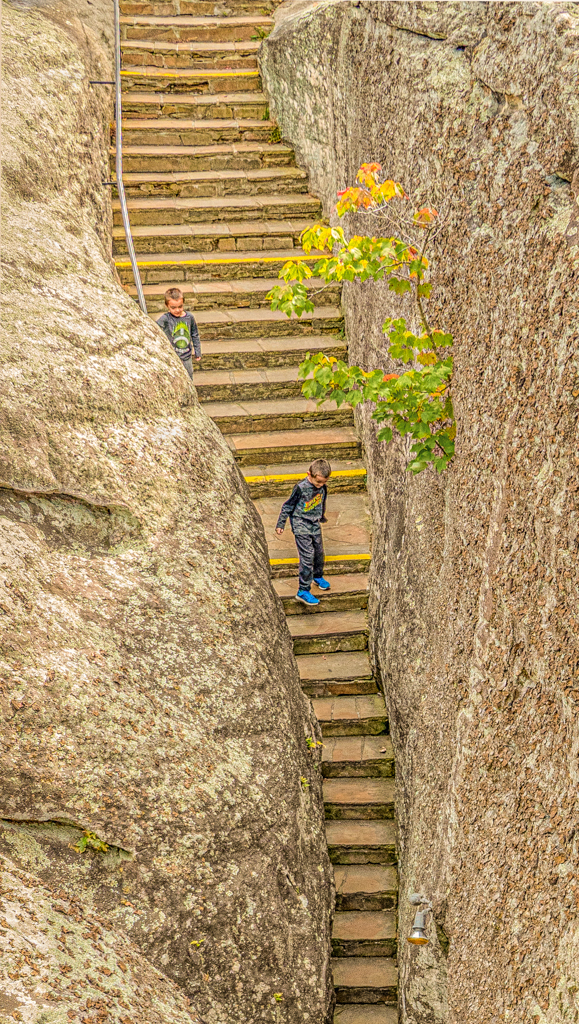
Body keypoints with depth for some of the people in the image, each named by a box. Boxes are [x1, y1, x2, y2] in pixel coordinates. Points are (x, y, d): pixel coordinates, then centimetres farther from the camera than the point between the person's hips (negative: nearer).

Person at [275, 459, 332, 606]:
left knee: (319, 552, 18)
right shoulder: (301, 488, -21)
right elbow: (288, 506, -11)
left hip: (315, 524, 6)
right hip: (301, 525, -6)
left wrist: (322, 517, 34)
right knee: (307, 556, -11)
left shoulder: (322, 487, -2)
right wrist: (280, 524, -5)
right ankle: (303, 591, -5)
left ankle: (317, 576, 46)